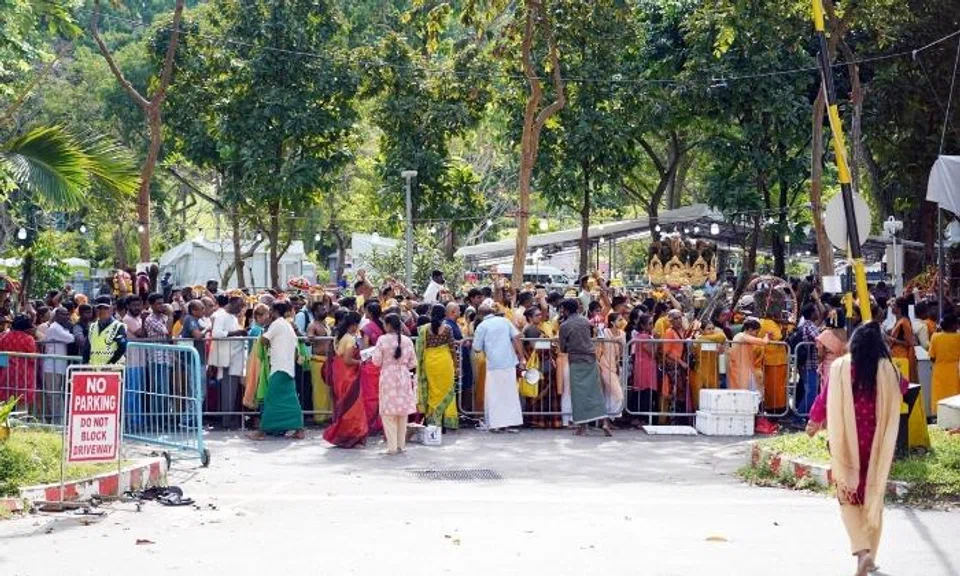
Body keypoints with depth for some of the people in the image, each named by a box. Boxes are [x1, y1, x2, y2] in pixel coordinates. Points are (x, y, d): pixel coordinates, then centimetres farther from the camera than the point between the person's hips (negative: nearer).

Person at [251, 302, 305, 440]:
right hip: (289, 368, 8)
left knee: (271, 399, -8)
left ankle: (263, 431, -8)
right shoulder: (289, 326, 20)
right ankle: (299, 430, 3)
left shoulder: (277, 323, -6)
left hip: (279, 367, -8)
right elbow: (295, 350, 21)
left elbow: (263, 340, -10)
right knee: (289, 399, 8)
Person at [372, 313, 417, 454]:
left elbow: (376, 361, -8)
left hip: (388, 377, -3)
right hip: (403, 377, 3)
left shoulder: (383, 340, -10)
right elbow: (412, 362, 5)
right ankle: (401, 445, 15)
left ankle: (392, 446, -3)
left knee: (388, 413, 1)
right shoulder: (407, 341, 1)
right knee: (403, 413, 11)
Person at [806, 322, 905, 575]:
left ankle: (862, 550, -14)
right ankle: (871, 556, 19)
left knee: (848, 493, 7)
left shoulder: (840, 367, -7)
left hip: (848, 442, -1)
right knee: (873, 495, 14)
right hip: (877, 443, 2)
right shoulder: (887, 370, -4)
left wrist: (815, 421, 18)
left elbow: (825, 398, 1)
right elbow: (901, 391, 13)